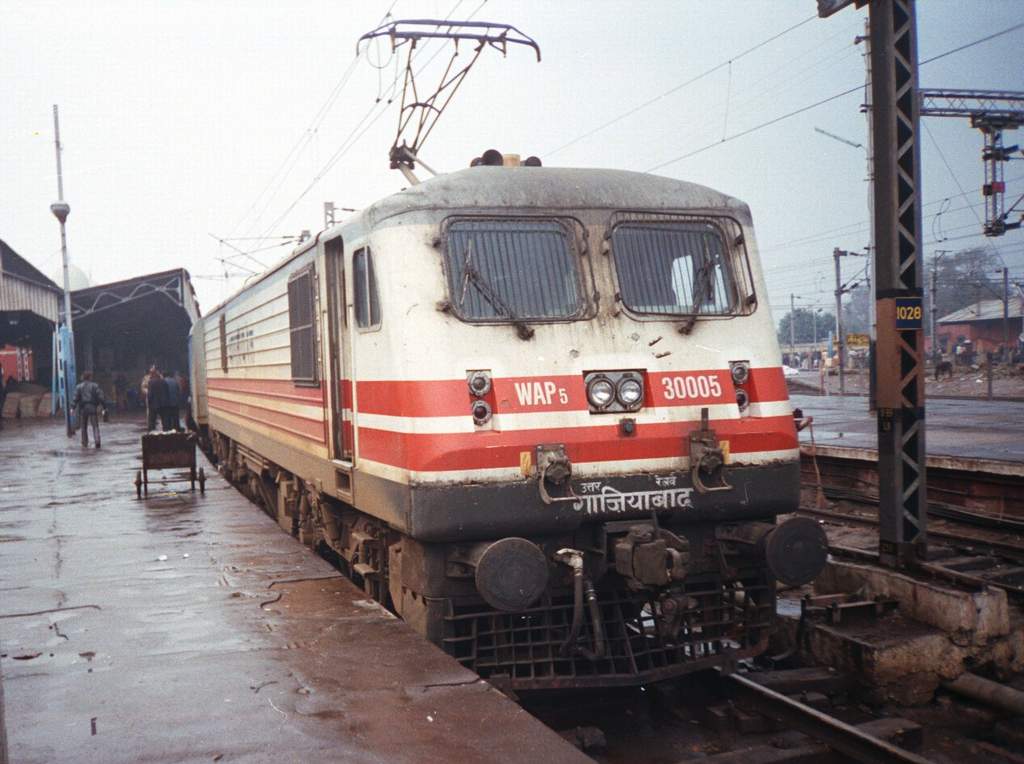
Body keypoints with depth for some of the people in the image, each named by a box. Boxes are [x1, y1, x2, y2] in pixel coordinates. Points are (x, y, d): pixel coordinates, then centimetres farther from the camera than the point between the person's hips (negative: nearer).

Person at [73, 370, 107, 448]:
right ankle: (97, 440, -17)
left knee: (84, 427, 12)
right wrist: (104, 406, -2)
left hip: (83, 409, 1)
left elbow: (75, 398, -7)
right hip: (93, 408, -1)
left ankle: (85, 443, 16)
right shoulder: (95, 386, 2)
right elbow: (101, 397, -4)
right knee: (95, 426, 2)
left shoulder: (79, 386, 3)